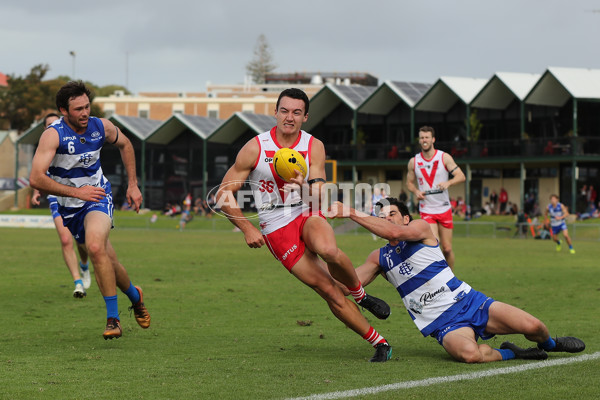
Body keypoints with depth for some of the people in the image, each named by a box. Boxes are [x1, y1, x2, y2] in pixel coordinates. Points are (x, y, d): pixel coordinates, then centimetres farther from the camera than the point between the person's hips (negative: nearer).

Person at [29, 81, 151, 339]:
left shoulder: (101, 127, -8)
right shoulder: (54, 134, -20)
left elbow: (125, 145, 16)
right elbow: (36, 178, -28)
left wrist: (133, 185, 11)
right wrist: (76, 191, -29)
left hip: (98, 196, 0)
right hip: (69, 208, 0)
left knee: (95, 247, -28)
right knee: (107, 262, 6)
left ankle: (113, 319, -19)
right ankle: (135, 296, 38)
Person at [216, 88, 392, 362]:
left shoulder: (314, 147, -2)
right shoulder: (255, 148, -8)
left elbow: (319, 199, -8)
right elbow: (223, 194, -5)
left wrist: (304, 187, -29)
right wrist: (247, 229, -12)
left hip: (307, 216, 1)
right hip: (277, 229, -1)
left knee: (328, 249, -37)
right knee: (330, 292, -12)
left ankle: (360, 294, -9)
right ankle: (380, 343, -2)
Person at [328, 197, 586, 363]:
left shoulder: (421, 227, 0)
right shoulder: (379, 258, 12)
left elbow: (395, 232, -22)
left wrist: (351, 213, -27)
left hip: (470, 302, -1)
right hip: (443, 325, 1)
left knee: (532, 326, -19)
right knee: (468, 354, -36)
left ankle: (549, 343, 19)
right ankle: (508, 353, -5)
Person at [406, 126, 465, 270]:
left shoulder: (445, 157, -2)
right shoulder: (413, 162, 3)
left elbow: (461, 176, -7)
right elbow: (409, 182, 15)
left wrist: (448, 183, -26)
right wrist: (416, 191, -7)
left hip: (444, 209, 0)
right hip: (426, 210, 0)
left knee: (447, 249, 5)